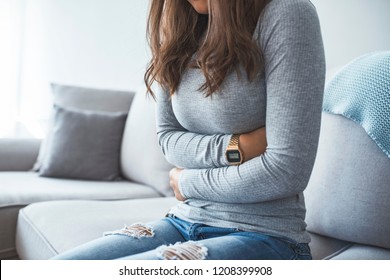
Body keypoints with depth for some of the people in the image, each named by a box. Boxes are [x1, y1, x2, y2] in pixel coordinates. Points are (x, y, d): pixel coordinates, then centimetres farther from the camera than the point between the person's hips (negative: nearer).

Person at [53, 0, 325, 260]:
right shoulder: (179, 24, 7)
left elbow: (286, 171, -17)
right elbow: (168, 137, 6)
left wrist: (186, 182, -4)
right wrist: (232, 148, -13)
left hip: (263, 234, -5)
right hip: (185, 221, 6)